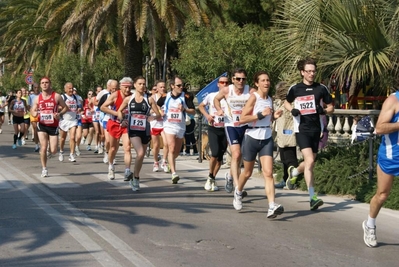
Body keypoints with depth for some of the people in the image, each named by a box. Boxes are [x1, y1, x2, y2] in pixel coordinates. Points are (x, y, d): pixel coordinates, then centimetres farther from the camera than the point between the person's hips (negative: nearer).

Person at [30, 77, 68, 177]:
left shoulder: (57, 96, -4)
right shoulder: (38, 98, 2)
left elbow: (65, 108, 2)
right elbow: (32, 111, 10)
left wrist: (59, 114, -18)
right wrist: (34, 113, -15)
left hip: (53, 126, -1)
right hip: (42, 125, 1)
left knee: (53, 151, -3)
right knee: (43, 147, -11)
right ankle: (44, 169, 4)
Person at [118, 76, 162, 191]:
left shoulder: (149, 99, 2)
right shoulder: (128, 99, 4)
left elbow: (158, 115, 3)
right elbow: (119, 111, 17)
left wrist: (154, 117, -19)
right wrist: (122, 120, -1)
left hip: (145, 131, 2)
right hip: (133, 130, -2)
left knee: (141, 156, 10)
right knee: (140, 153, -20)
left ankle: (135, 178, 30)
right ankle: (136, 178, -4)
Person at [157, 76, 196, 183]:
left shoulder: (185, 97, -2)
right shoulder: (165, 96, 1)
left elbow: (193, 111, -2)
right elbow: (156, 106, 19)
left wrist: (184, 109, -19)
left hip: (181, 126, 2)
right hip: (169, 126, -2)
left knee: (177, 151, 13)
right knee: (172, 148, -17)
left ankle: (170, 163, 44)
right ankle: (174, 173, -24)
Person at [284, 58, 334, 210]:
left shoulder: (321, 88, 4)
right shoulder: (295, 89, 1)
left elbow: (331, 108, 12)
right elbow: (286, 102, 18)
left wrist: (324, 111, -11)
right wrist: (292, 110, -4)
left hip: (316, 129, 3)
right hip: (302, 129, -3)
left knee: (310, 162, 13)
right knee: (310, 161, -18)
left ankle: (294, 172, 48)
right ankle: (313, 197, -17)